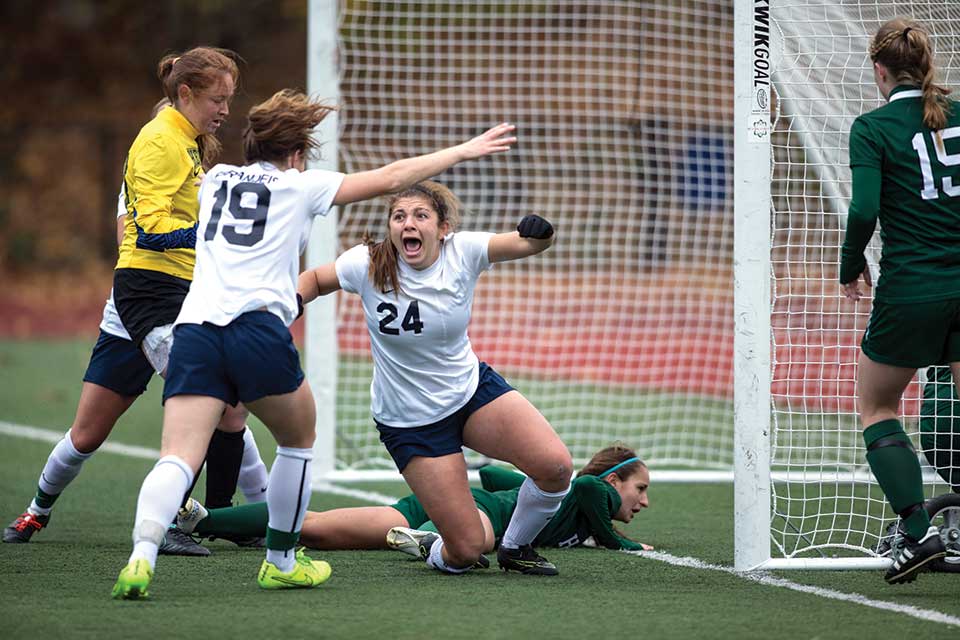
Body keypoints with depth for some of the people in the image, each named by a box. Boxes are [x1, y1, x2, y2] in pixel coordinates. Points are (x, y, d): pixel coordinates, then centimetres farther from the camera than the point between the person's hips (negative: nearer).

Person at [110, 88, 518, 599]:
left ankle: (142, 554, -35)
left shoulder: (215, 179, 26)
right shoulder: (300, 185, 15)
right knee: (298, 440, 23)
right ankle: (281, 561, 28)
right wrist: (462, 152, 31)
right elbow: (390, 178, 20)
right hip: (259, 325, -3)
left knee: (178, 459, -10)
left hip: (193, 328, 3)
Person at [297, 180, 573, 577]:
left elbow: (528, 244, -25)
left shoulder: (462, 252, -14)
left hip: (473, 388, 3)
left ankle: (515, 548, 12)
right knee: (466, 551, -10)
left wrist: (539, 233, -48)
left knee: (556, 466, -19)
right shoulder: (368, 265, -17)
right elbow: (316, 279, 1)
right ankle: (438, 553, 30)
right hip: (409, 421, -3)